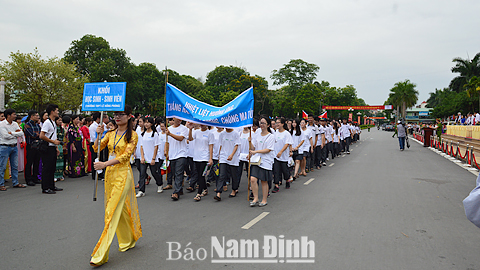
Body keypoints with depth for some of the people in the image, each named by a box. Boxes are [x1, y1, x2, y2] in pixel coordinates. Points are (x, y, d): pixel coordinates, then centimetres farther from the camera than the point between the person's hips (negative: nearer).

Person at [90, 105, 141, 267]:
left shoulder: (132, 135, -6)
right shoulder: (111, 133, 12)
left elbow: (125, 156, -16)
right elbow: (97, 148, 6)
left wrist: (105, 164, -24)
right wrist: (98, 135, -9)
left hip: (122, 174, -6)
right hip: (109, 173, 6)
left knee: (112, 212, -8)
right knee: (120, 209, 13)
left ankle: (100, 255, -7)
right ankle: (127, 241, 31)